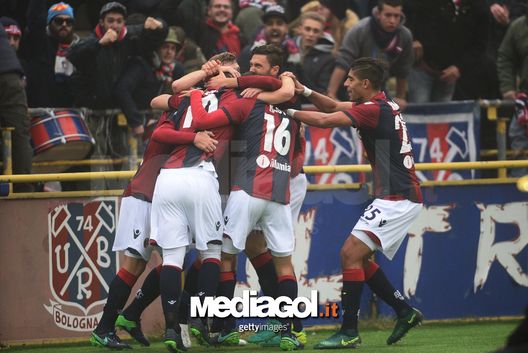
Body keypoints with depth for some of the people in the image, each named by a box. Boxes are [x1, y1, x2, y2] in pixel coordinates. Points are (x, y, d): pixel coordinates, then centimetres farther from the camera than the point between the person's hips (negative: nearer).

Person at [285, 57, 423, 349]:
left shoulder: (374, 110, -15)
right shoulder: (384, 105, 14)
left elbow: (324, 120, -21)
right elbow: (334, 107, 19)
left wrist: (290, 112, -7)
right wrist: (305, 92, 3)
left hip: (396, 199, -10)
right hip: (404, 197, 10)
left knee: (351, 253, -13)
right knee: (358, 257, 15)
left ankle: (349, 332, -14)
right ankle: (405, 311, 19)